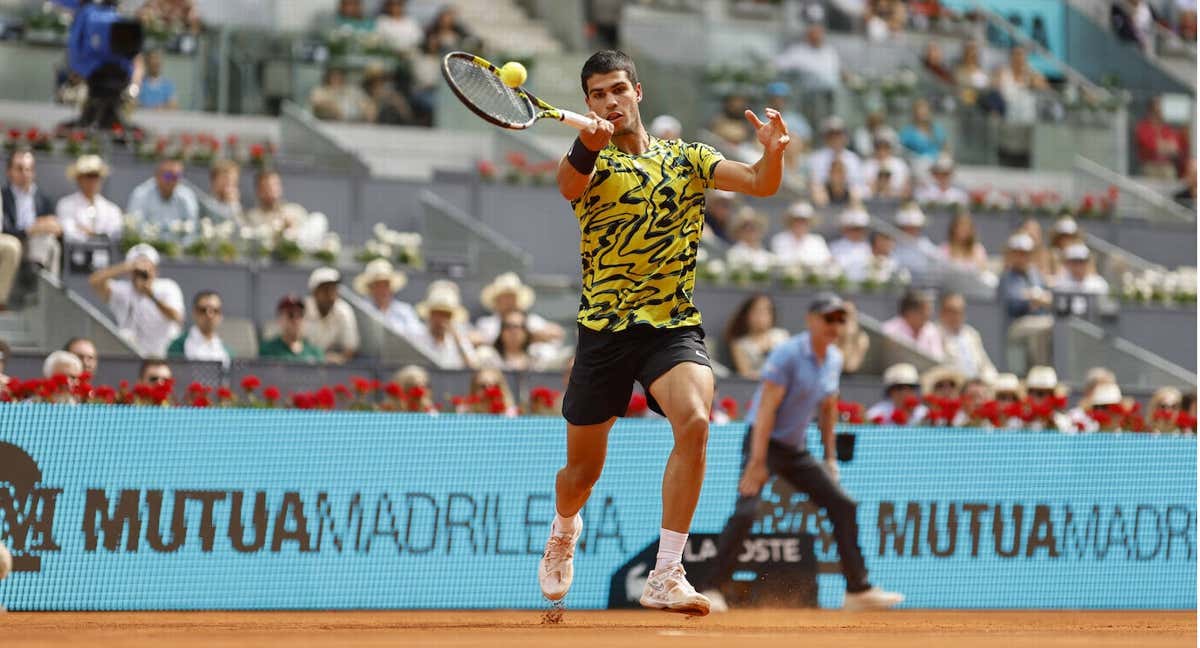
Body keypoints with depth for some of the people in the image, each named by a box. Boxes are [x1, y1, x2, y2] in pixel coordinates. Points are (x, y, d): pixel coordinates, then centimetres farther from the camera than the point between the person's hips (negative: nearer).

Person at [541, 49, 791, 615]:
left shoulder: (686, 158, 8)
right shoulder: (590, 161, 0)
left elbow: (760, 184, -3)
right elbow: (569, 184, -25)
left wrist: (772, 153, -27)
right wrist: (588, 145, -48)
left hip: (674, 326, 0)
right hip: (604, 328, 0)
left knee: (694, 422, -29)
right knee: (583, 470, 10)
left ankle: (665, 577, -26)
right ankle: (564, 528, 48)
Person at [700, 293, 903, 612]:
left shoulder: (834, 359, 6)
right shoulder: (788, 355, -18)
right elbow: (767, 409, -23)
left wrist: (830, 458, 15)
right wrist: (757, 462, -28)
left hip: (797, 450, 8)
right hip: (765, 442, -8)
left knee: (843, 505, 3)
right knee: (746, 510, -25)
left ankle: (858, 591, 10)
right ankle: (712, 589, -18)